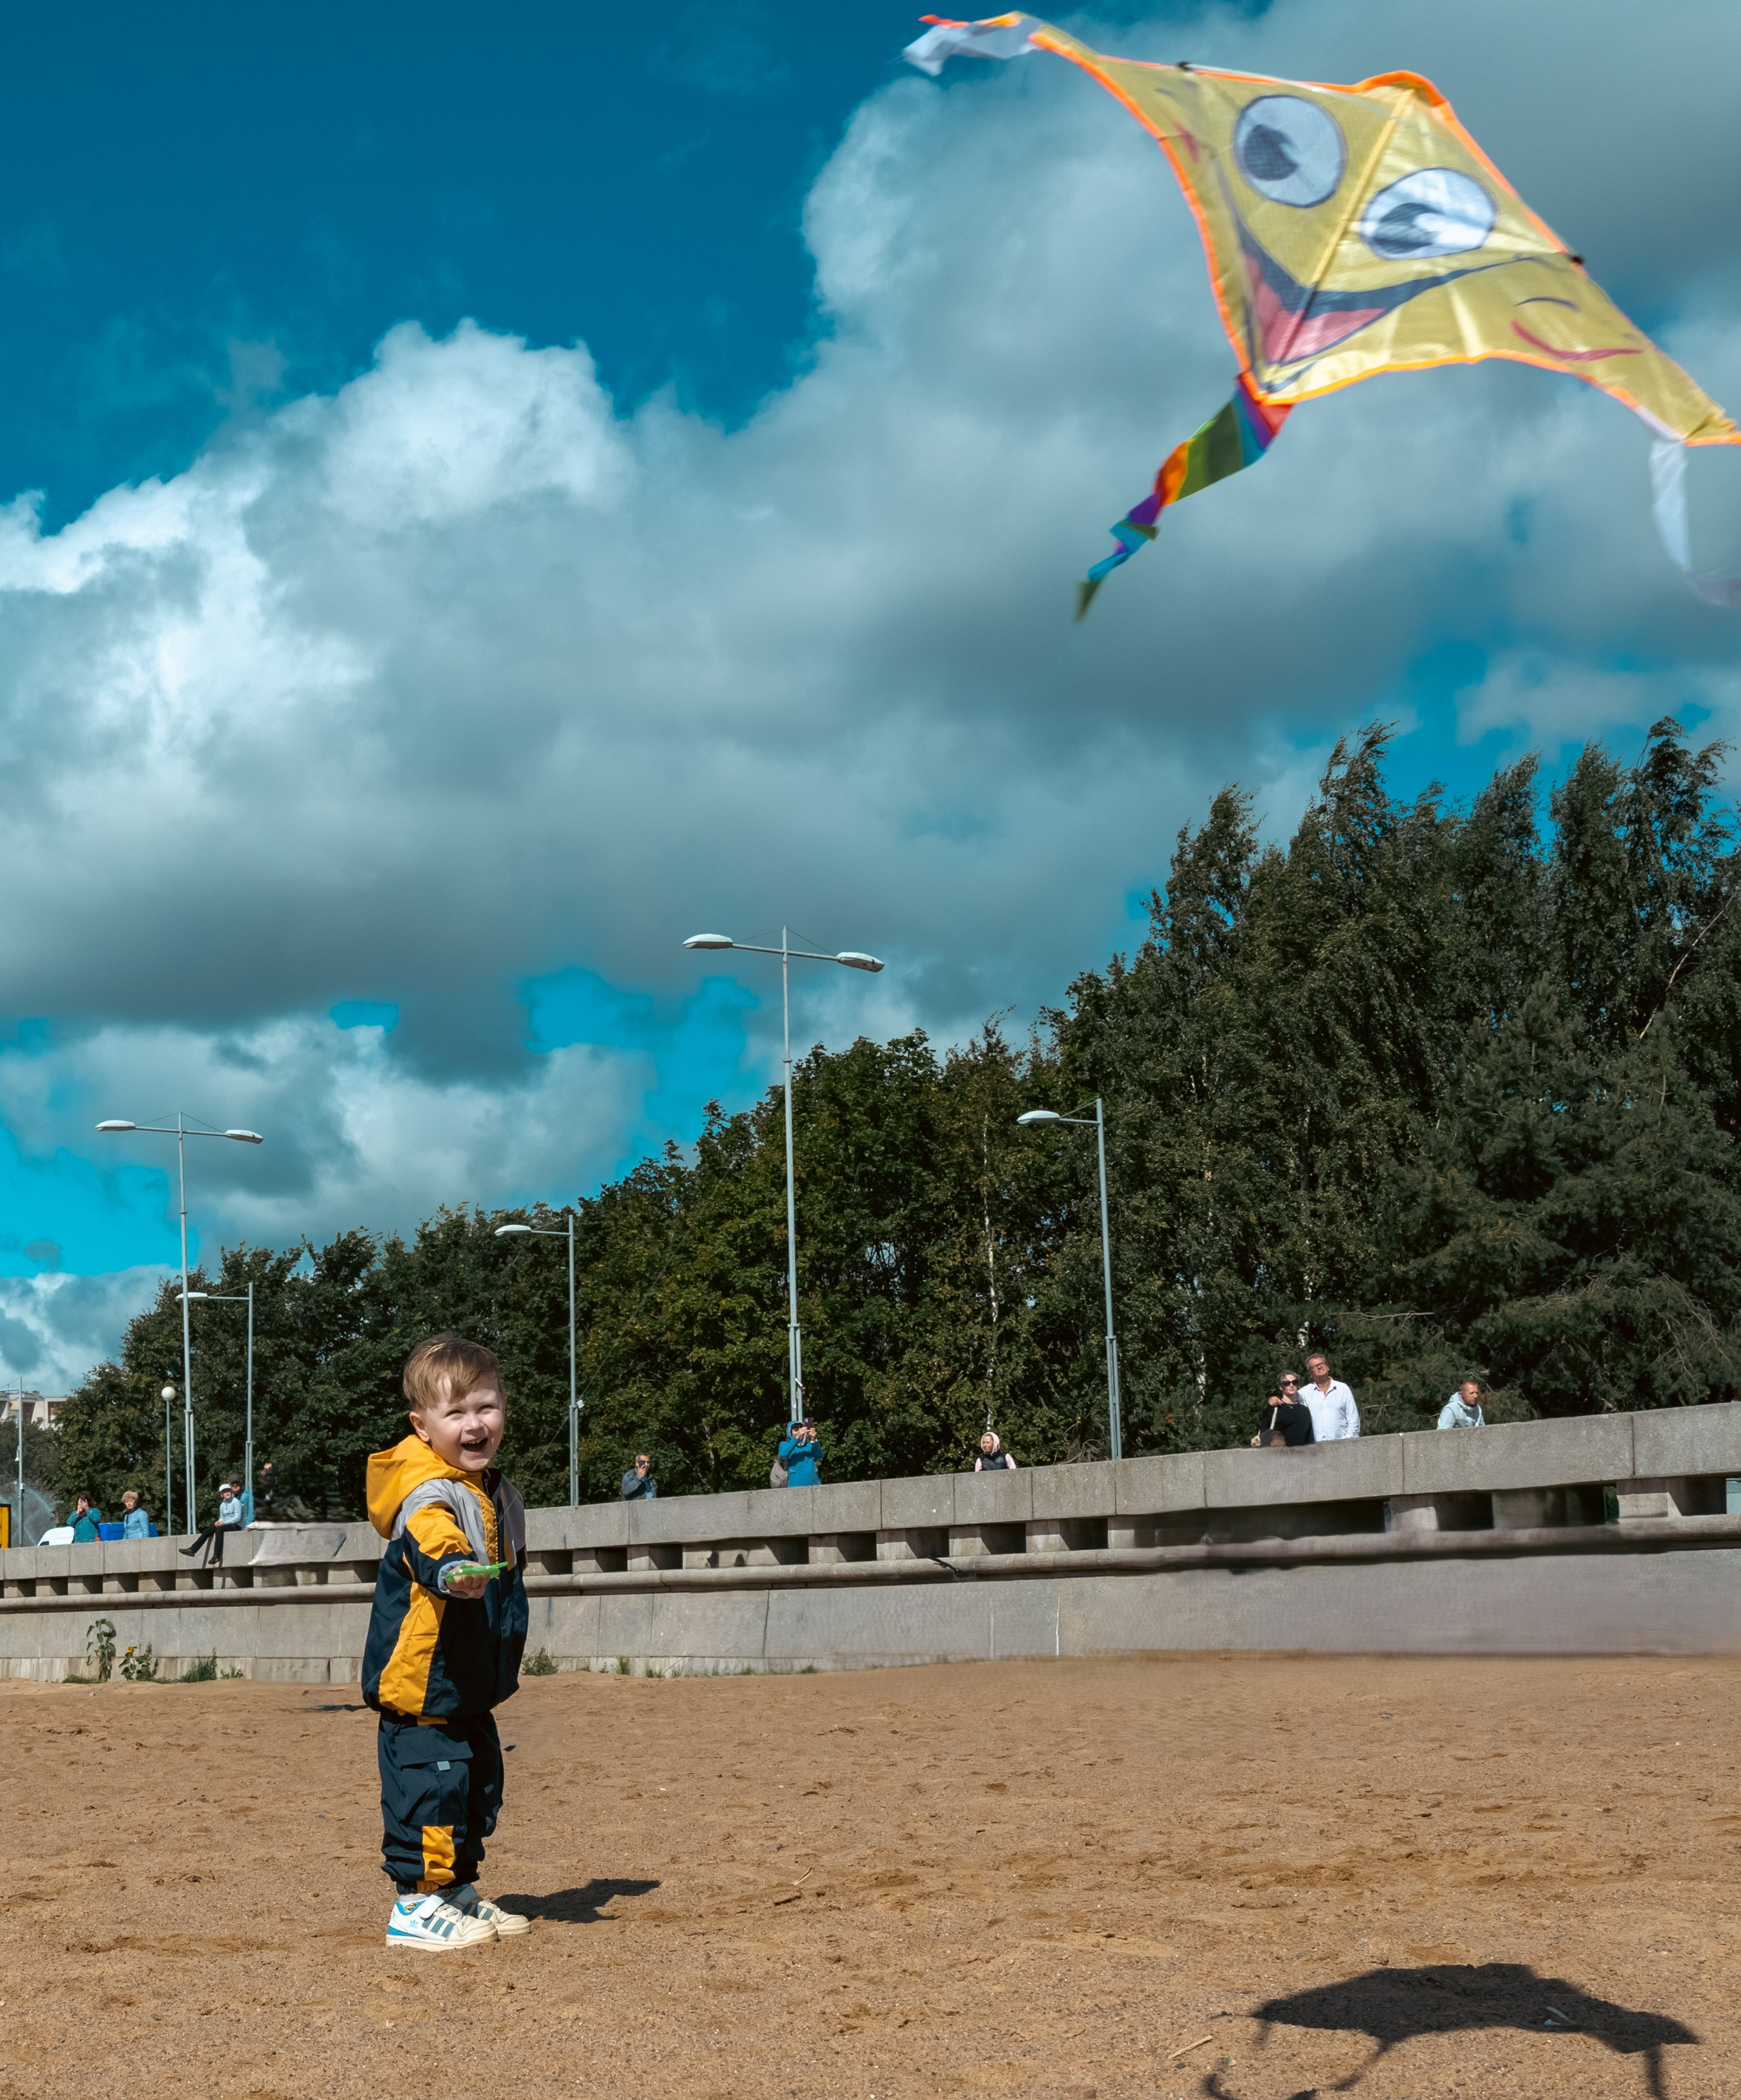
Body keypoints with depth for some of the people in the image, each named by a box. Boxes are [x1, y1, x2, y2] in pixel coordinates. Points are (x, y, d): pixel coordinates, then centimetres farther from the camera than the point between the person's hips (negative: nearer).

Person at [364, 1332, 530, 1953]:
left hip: (471, 1686, 9)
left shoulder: (496, 1493, 10)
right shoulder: (427, 1497, -19)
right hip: (422, 1684, -9)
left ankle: (458, 1892, 29)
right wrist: (453, 1568, -64)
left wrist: (506, 1662, 31)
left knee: (476, 1787, 16)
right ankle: (415, 1906, 0)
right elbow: (433, 1542, -42)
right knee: (430, 1783, -10)